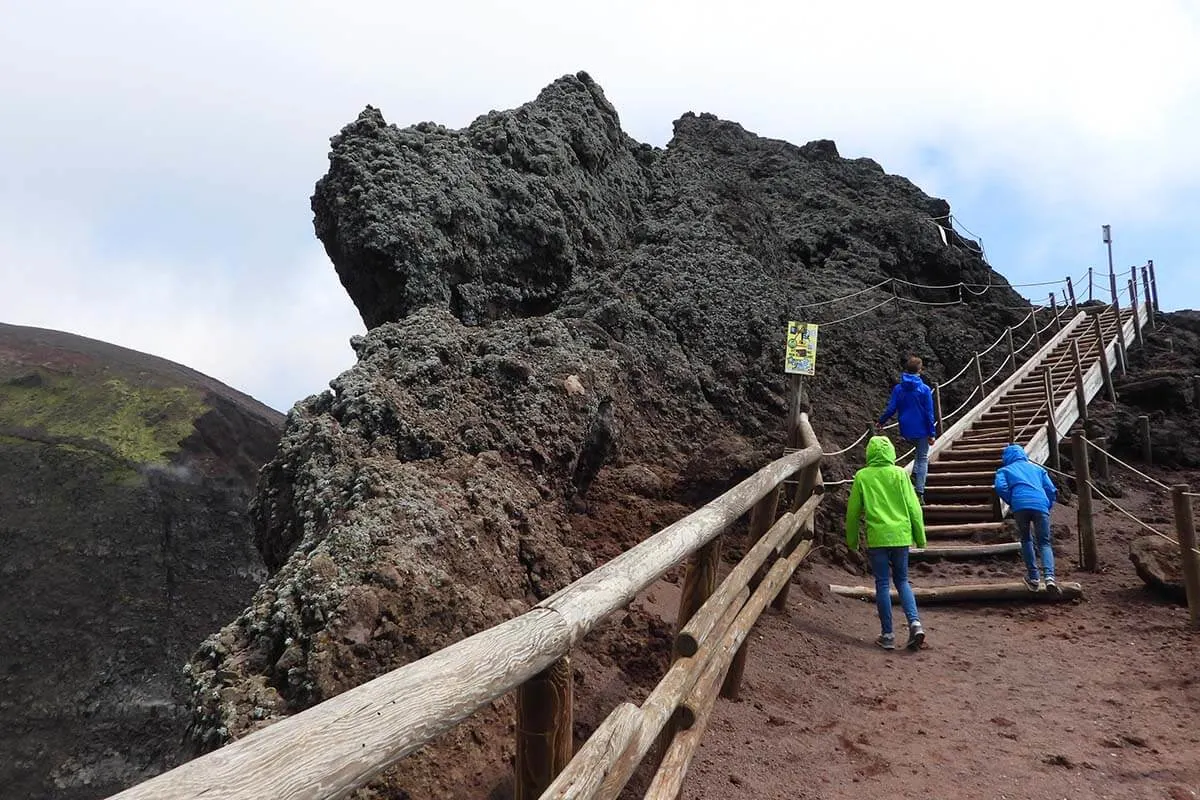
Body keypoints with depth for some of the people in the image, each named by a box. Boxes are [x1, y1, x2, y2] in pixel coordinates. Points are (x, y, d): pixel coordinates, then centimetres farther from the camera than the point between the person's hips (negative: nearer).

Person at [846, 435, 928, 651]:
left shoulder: (862, 476, -2)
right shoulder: (899, 474, 0)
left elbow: (853, 510, 3)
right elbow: (913, 507, 1)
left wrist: (852, 540, 15)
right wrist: (920, 536, 12)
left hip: (876, 537, -2)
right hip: (901, 535, 2)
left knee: (882, 584, 6)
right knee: (902, 581, 16)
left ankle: (887, 635, 7)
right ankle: (915, 623, -1)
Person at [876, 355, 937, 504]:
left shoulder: (898, 389, -5)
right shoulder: (924, 389, -11)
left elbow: (891, 409, -3)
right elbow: (929, 414, -9)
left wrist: (880, 422, 13)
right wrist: (932, 433, -4)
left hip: (906, 430, 3)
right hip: (921, 430, -3)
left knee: (920, 451, 31)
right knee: (923, 458, 7)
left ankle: (916, 474, 15)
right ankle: (919, 494, 2)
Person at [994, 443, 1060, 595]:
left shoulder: (1004, 470, 24)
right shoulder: (1037, 468, 32)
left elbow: (1000, 488, 3)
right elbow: (1052, 490, 19)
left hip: (1020, 505, -1)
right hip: (1041, 504, 1)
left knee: (1026, 540, 21)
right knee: (1044, 543, 7)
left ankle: (1033, 577, 16)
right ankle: (1049, 576, -17)